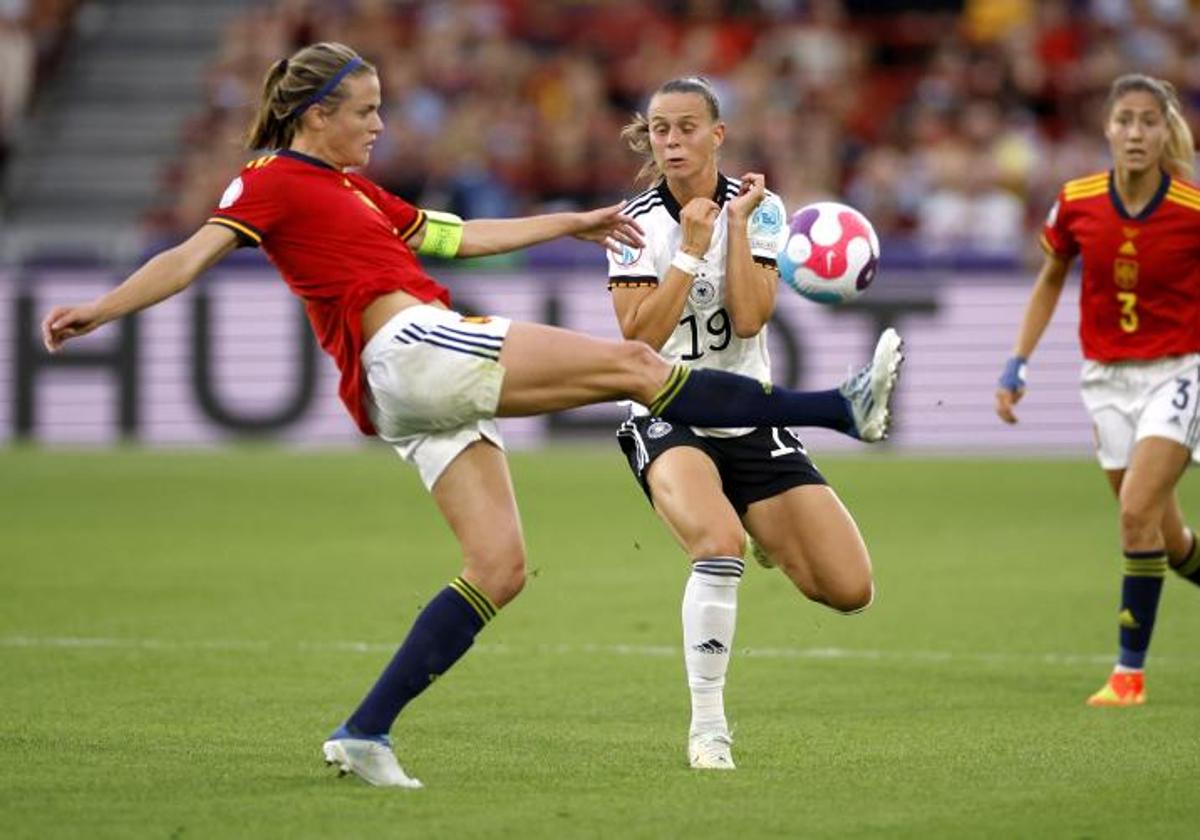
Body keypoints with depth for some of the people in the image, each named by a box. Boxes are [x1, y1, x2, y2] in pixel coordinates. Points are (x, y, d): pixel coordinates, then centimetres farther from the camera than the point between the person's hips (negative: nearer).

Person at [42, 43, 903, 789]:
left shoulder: (354, 189, 27)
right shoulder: (274, 180, 0)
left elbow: (462, 235, 31)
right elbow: (195, 254, -9)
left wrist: (574, 222, 31)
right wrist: (98, 312, -21)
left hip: (421, 394, 10)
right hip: (409, 348, -10)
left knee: (499, 567, 4)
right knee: (630, 362, -7)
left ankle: (366, 733, 0)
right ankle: (837, 407, -2)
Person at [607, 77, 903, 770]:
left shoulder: (758, 206, -3)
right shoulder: (636, 223, -5)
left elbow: (748, 319, -15)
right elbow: (640, 336, -15)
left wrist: (736, 225, -17)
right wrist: (691, 247, -18)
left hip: (751, 421, 3)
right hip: (668, 422, -3)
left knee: (850, 589, -7)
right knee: (719, 544, -36)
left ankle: (768, 542, 29)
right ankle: (707, 725, -24)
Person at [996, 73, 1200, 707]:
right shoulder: (1077, 202, -6)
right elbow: (1050, 280, 11)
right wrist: (1017, 365, 6)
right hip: (1107, 379, 4)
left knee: (1138, 511, -20)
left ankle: (1130, 670, -9)